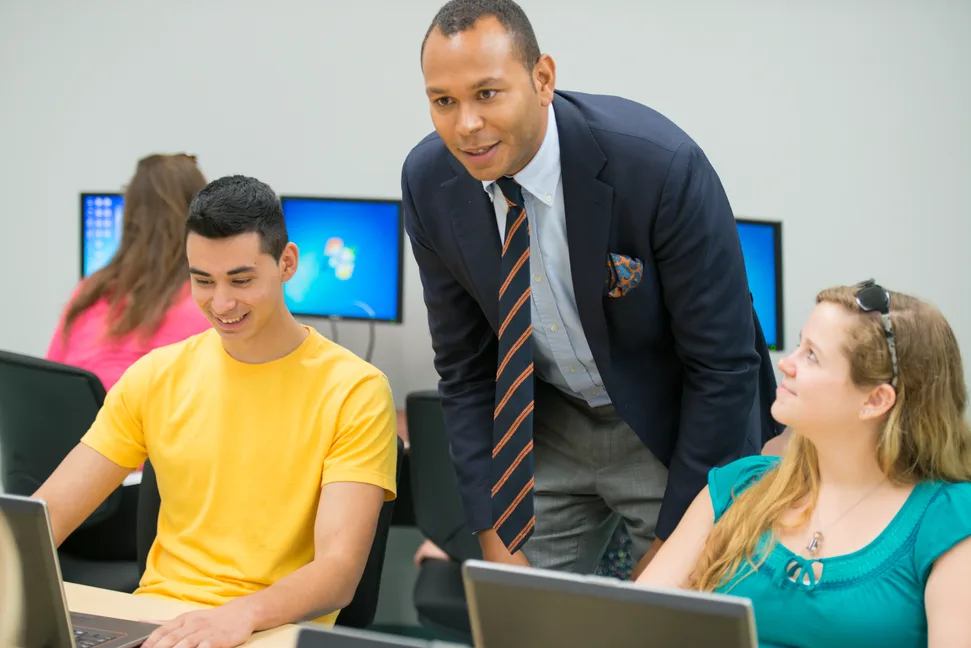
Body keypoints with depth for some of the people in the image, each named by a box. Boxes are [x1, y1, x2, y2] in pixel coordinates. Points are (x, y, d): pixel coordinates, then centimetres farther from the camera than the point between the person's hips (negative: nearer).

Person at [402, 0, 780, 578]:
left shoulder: (663, 165, -29)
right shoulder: (429, 182, -14)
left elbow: (723, 364, -21)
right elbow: (464, 367, -4)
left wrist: (672, 542, -17)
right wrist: (495, 540, -9)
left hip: (676, 431, -3)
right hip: (543, 429, 4)